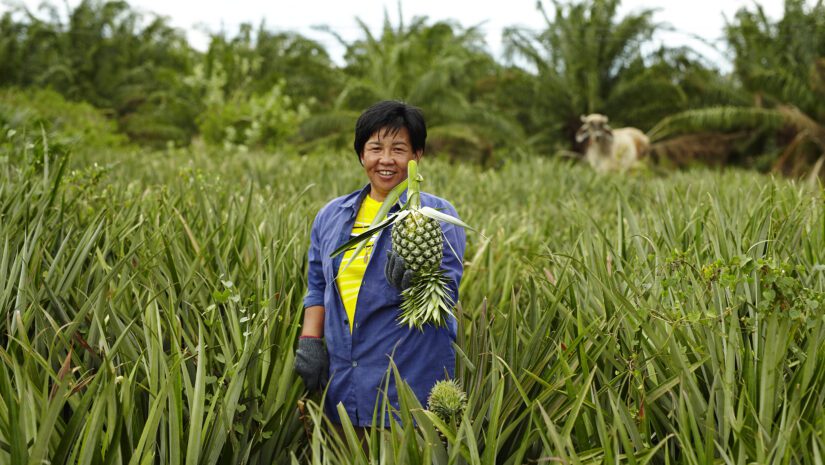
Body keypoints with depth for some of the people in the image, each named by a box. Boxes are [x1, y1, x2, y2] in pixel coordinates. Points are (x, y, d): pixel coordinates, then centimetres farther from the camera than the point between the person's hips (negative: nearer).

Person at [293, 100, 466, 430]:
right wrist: (309, 342, 5)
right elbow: (317, 288, 18)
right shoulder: (331, 216, 12)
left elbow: (447, 295, -11)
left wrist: (416, 281, -30)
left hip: (412, 378, -4)